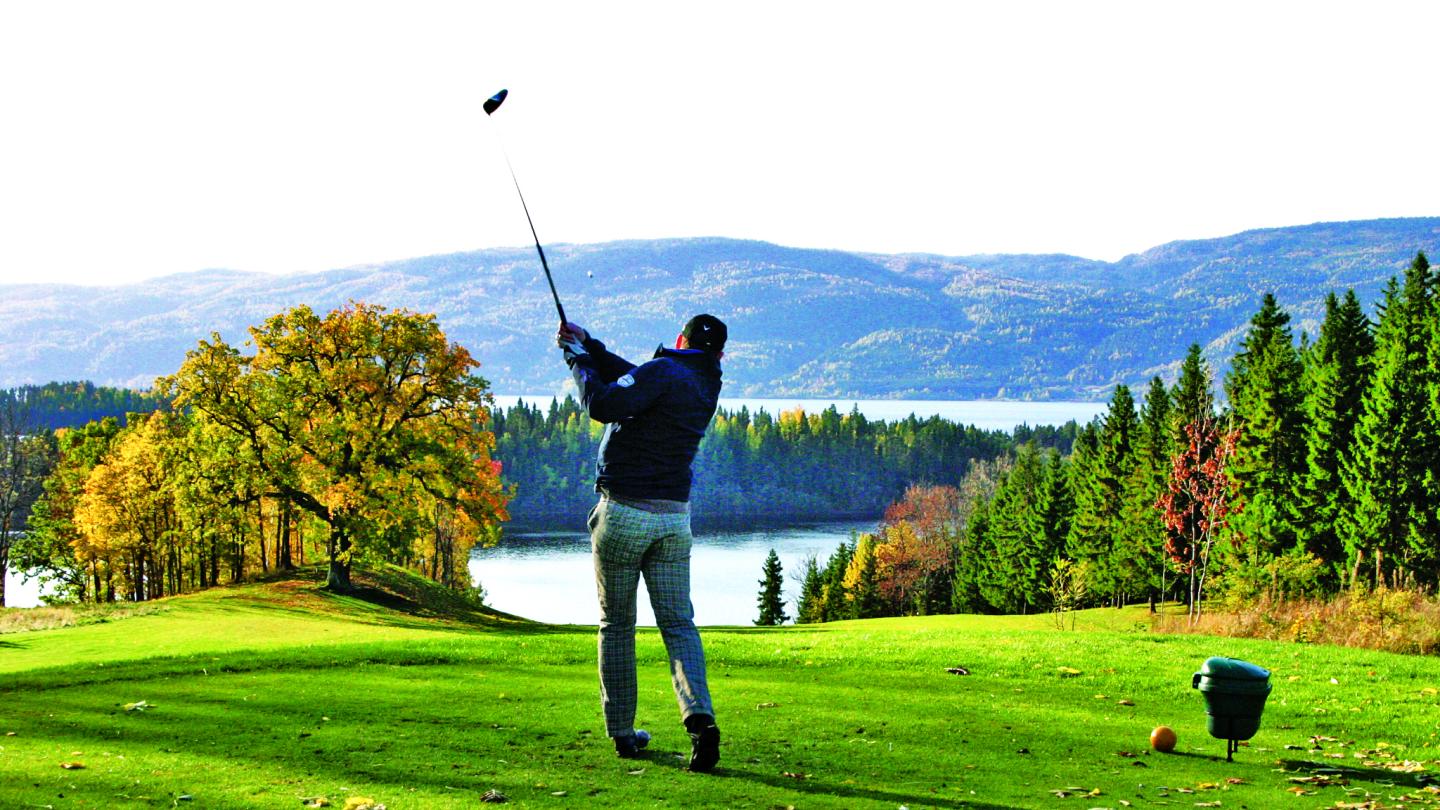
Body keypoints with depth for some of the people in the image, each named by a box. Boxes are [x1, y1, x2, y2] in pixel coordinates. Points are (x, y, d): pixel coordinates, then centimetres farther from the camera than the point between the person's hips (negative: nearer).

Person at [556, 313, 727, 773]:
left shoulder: (665, 371, -12)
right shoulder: (708, 385, 11)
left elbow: (603, 404, -21)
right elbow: (635, 380, 19)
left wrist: (580, 360, -5)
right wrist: (589, 345, 14)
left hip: (623, 512, -5)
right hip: (674, 517, 5)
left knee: (616, 626, 7)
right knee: (678, 623, 3)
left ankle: (622, 733, 10)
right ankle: (699, 716, -19)